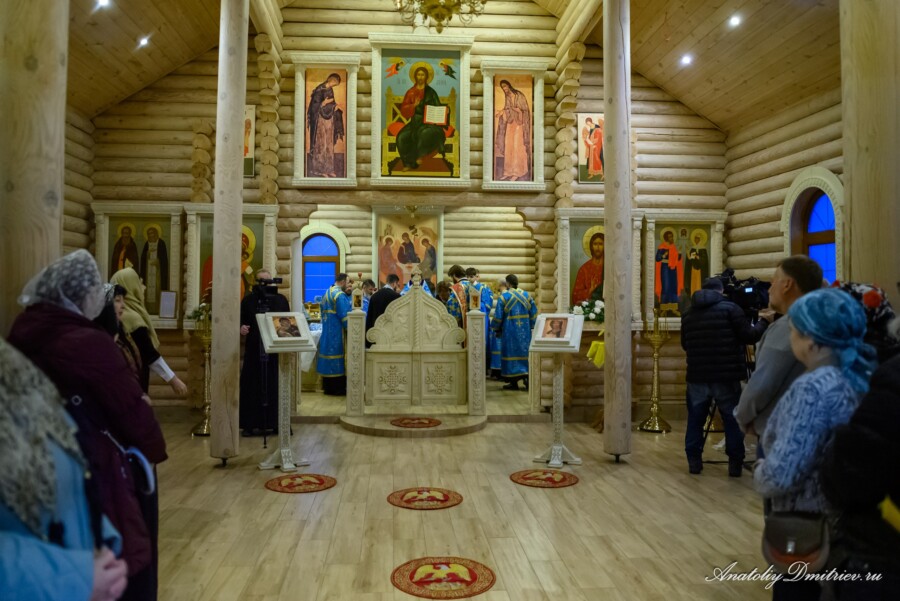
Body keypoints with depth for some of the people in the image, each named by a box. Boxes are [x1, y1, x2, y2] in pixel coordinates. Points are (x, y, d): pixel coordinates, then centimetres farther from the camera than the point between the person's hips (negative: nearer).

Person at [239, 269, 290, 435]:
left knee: (274, 386, 3)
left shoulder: (281, 299, 5)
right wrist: (241, 327, -16)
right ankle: (250, 424, 7)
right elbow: (241, 320, 6)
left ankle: (275, 422, 12)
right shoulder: (248, 300, 5)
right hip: (253, 349, 0)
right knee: (252, 386, 0)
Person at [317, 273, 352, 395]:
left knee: (329, 361, 11)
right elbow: (345, 316, -18)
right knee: (338, 362, -4)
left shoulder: (326, 293, 15)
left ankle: (328, 387, 15)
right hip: (337, 334, -9)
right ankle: (339, 388, -1)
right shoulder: (340, 295, -15)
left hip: (327, 333, 9)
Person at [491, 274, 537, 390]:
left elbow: (498, 316, -7)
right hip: (524, 331, 3)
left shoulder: (503, 297, -9)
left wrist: (496, 328, 9)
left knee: (512, 354, 3)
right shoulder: (526, 295, 3)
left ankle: (514, 382, 6)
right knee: (524, 354, 10)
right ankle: (527, 377, 1)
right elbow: (534, 314, 5)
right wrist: (531, 327, 15)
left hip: (510, 332, -3)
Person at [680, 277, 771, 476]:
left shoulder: (688, 313, 11)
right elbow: (750, 337, -5)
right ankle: (735, 464, 11)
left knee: (695, 420, 12)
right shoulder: (730, 308, -3)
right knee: (733, 420, 8)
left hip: (697, 377, 3)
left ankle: (694, 461, 14)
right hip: (726, 377, -3)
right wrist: (764, 322, 12)